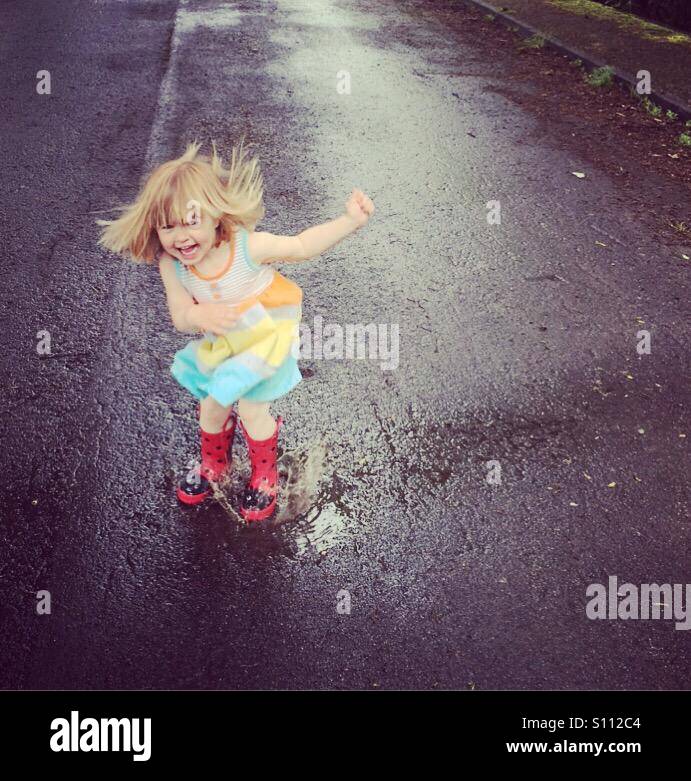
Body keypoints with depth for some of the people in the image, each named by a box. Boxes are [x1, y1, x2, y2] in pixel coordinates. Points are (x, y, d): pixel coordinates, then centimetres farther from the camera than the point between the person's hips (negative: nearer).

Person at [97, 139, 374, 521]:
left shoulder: (249, 248, -33)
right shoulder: (171, 265, -23)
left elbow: (302, 245, -20)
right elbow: (179, 315, -21)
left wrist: (351, 220, -29)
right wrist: (198, 315, -46)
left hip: (265, 342, -4)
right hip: (219, 347, 4)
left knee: (251, 410, 2)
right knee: (211, 407, 17)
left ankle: (264, 475, 34)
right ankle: (214, 466, 50)